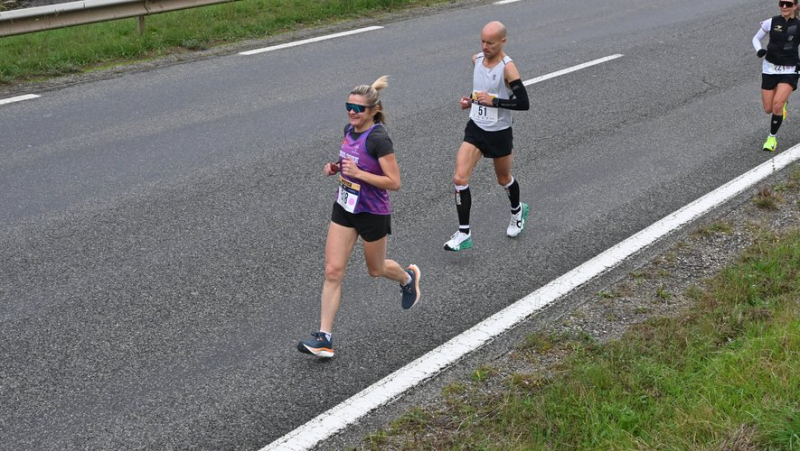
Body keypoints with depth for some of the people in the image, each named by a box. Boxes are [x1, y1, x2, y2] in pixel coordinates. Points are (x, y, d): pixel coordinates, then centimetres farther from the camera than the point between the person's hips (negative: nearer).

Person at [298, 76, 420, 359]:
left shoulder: (378, 139, -23)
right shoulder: (349, 130, 0)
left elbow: (394, 182, -22)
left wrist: (359, 173, -29)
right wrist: (336, 168, -1)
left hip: (373, 214, -6)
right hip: (344, 208, 6)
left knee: (375, 269, 18)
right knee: (333, 271, -2)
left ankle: (408, 278, 53)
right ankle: (324, 338, 0)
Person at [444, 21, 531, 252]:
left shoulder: (507, 67, -20)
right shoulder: (476, 59, 0)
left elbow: (523, 103, -21)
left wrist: (493, 101, -26)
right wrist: (471, 100, 0)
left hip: (499, 133, -5)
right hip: (475, 128, 5)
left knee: (503, 179, 17)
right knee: (460, 178, -10)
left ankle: (518, 210, 50)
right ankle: (463, 234, -3)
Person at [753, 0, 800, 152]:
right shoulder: (771, 23, -5)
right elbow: (756, 38, 8)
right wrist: (759, 50, -13)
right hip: (770, 69, 2)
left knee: (777, 104, -20)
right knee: (768, 109, 6)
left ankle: (772, 138, 1)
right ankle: (783, 103, 44)